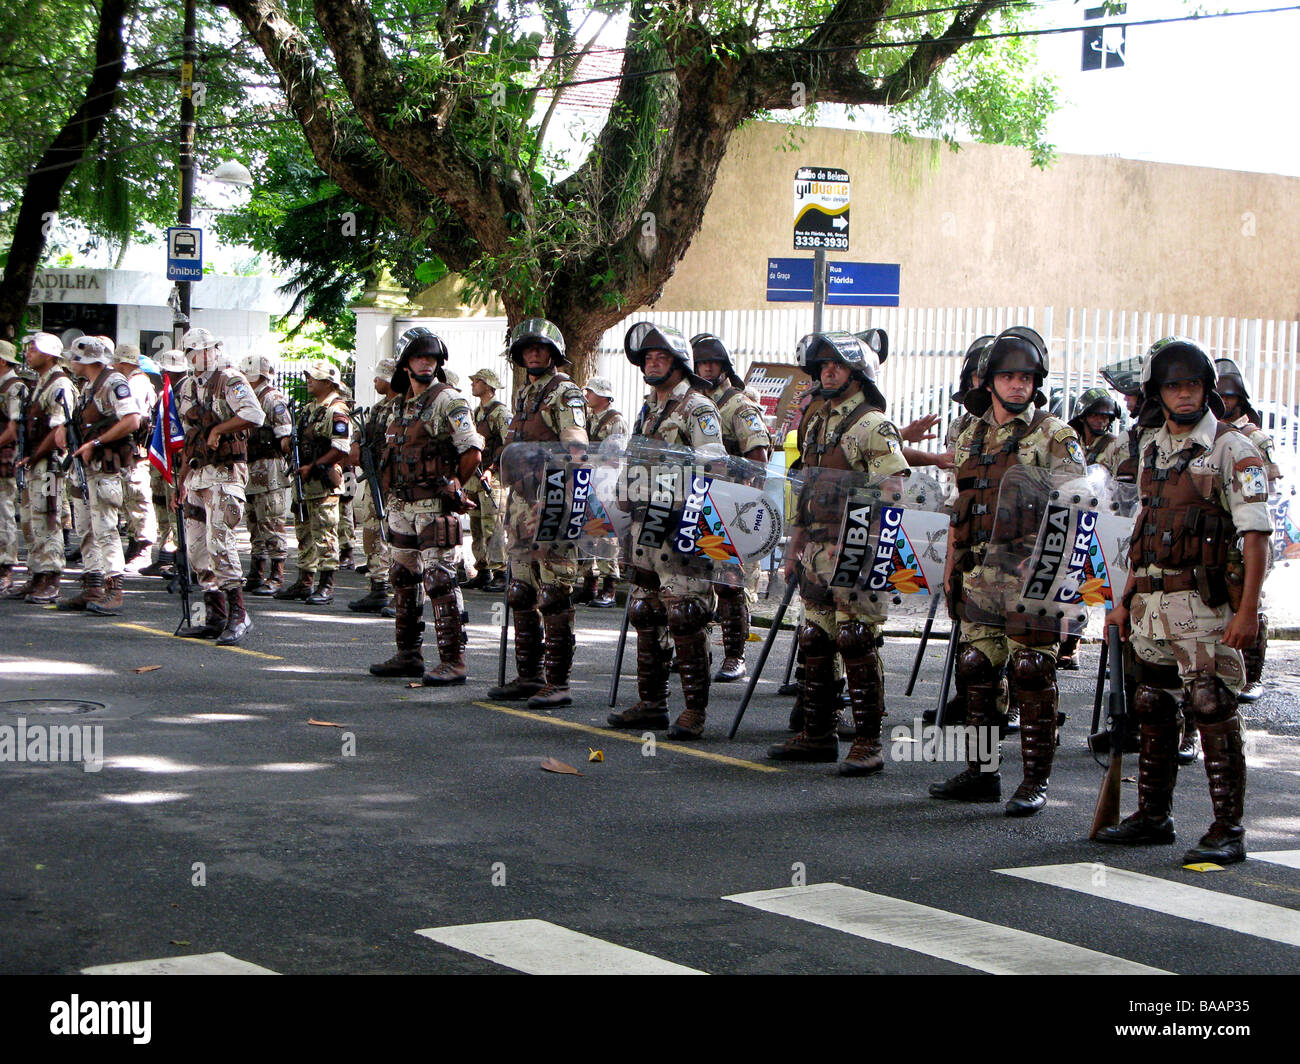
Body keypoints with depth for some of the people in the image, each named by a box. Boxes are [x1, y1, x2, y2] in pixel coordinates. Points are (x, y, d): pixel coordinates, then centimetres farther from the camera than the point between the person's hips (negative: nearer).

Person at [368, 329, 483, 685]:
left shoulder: (448, 401, -9)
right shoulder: (398, 404, 14)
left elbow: (473, 452, -15)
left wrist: (451, 487, -4)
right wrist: (393, 493, 16)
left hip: (435, 507, -8)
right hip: (401, 505, 8)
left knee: (440, 580, -10)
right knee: (404, 578, 13)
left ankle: (452, 661, -8)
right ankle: (408, 655, 22)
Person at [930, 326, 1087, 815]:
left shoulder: (1053, 435, -2)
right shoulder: (972, 437, 16)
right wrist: (951, 569, 17)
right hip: (979, 576, 6)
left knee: (1032, 677, -4)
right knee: (977, 671, 9)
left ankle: (1035, 780, 2)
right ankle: (981, 773, 19)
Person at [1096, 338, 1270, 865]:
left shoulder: (1232, 449, -7)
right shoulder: (1154, 448, 14)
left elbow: (1255, 535, -12)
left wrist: (1248, 609, -20)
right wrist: (1127, 599, 18)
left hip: (1203, 604, -7)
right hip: (1152, 603, 7)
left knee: (1214, 713, -7)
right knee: (1154, 711, 12)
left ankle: (1228, 830, -3)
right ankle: (1153, 817, 24)